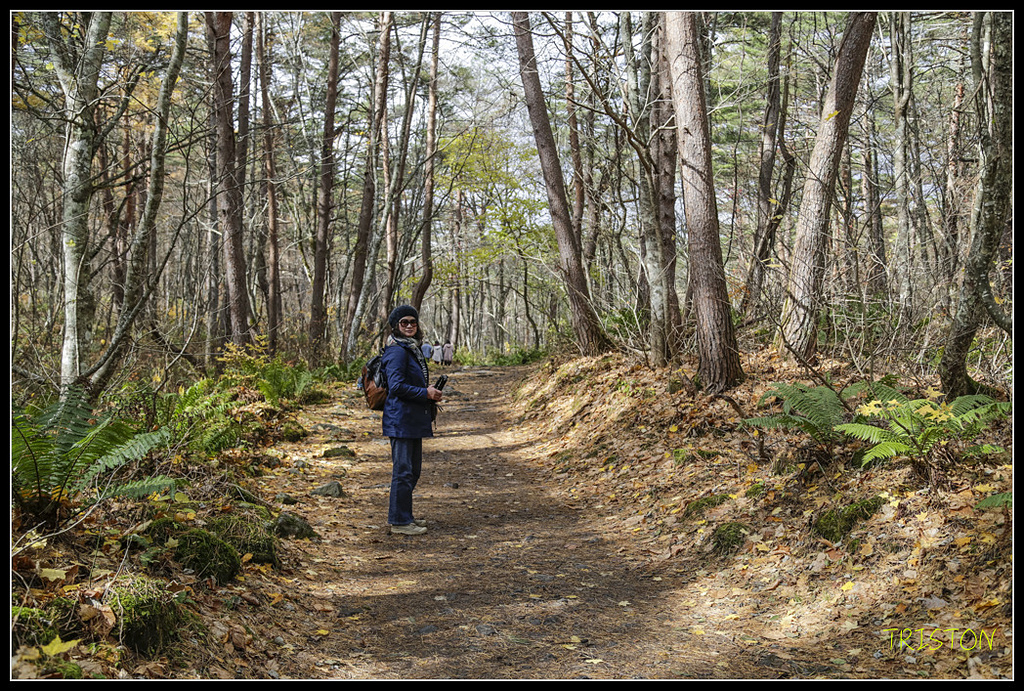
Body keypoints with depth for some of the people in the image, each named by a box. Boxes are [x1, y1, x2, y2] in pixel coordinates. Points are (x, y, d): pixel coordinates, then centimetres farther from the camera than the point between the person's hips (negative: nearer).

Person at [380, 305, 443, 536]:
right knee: (403, 471, -5)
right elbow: (397, 386, -21)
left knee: (413, 470, 16)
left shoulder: (412, 349, 17)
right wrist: (426, 393, -15)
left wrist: (430, 392, 7)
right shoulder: (397, 351, -14)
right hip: (401, 419, -10)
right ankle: (399, 521, 2)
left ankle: (403, 515, 27)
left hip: (413, 420, 10)